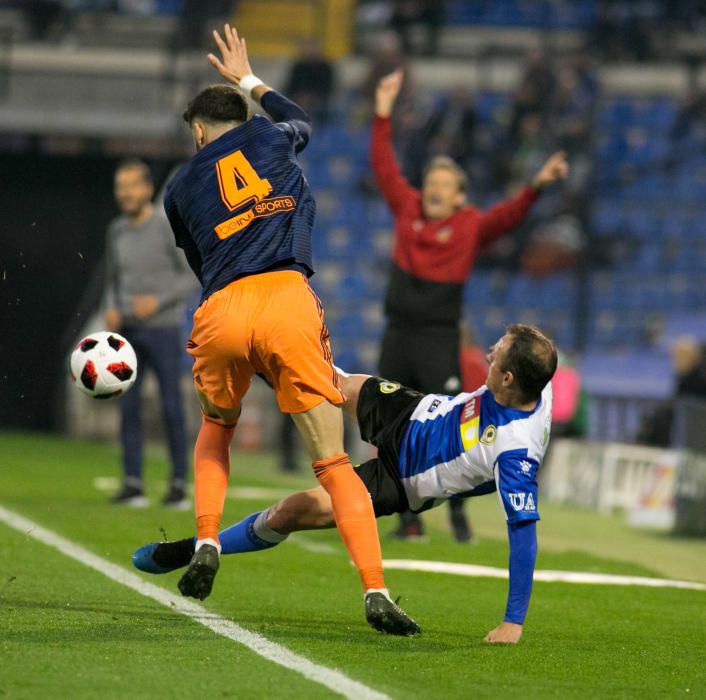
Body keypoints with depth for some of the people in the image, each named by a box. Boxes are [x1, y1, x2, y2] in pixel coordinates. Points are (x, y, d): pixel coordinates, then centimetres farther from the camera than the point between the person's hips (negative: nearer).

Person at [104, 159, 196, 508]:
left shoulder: (168, 228, -9)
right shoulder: (117, 231, 7)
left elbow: (192, 278, -7)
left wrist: (157, 302, -19)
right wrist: (112, 311, -2)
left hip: (164, 329, -4)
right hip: (128, 331, 5)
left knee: (171, 407, -4)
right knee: (128, 406, -1)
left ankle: (179, 484, 3)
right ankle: (132, 484, 3)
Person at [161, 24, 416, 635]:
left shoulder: (181, 188, 21)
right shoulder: (270, 138, 20)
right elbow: (299, 122, 45)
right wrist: (249, 81, 60)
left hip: (222, 311, 1)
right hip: (288, 299, -1)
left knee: (216, 430, 32)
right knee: (334, 463, -1)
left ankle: (207, 544, 15)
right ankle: (376, 591, -15)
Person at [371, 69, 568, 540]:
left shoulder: (471, 226, -1)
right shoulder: (408, 210, 7)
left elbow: (508, 216, -14)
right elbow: (385, 167, 12)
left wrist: (537, 186, -30)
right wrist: (383, 115, 10)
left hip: (439, 338, -4)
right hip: (398, 334, 4)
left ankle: (457, 511, -2)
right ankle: (411, 515, 13)